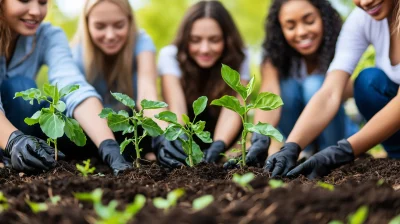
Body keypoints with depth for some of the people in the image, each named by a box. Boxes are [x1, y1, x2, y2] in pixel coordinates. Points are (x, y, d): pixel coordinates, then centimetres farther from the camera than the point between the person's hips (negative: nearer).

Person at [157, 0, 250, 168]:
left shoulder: (239, 57, -18)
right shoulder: (170, 55, -20)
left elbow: (232, 110, -29)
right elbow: (176, 107, -34)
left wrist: (217, 147, -49)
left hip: (221, 134, 1)